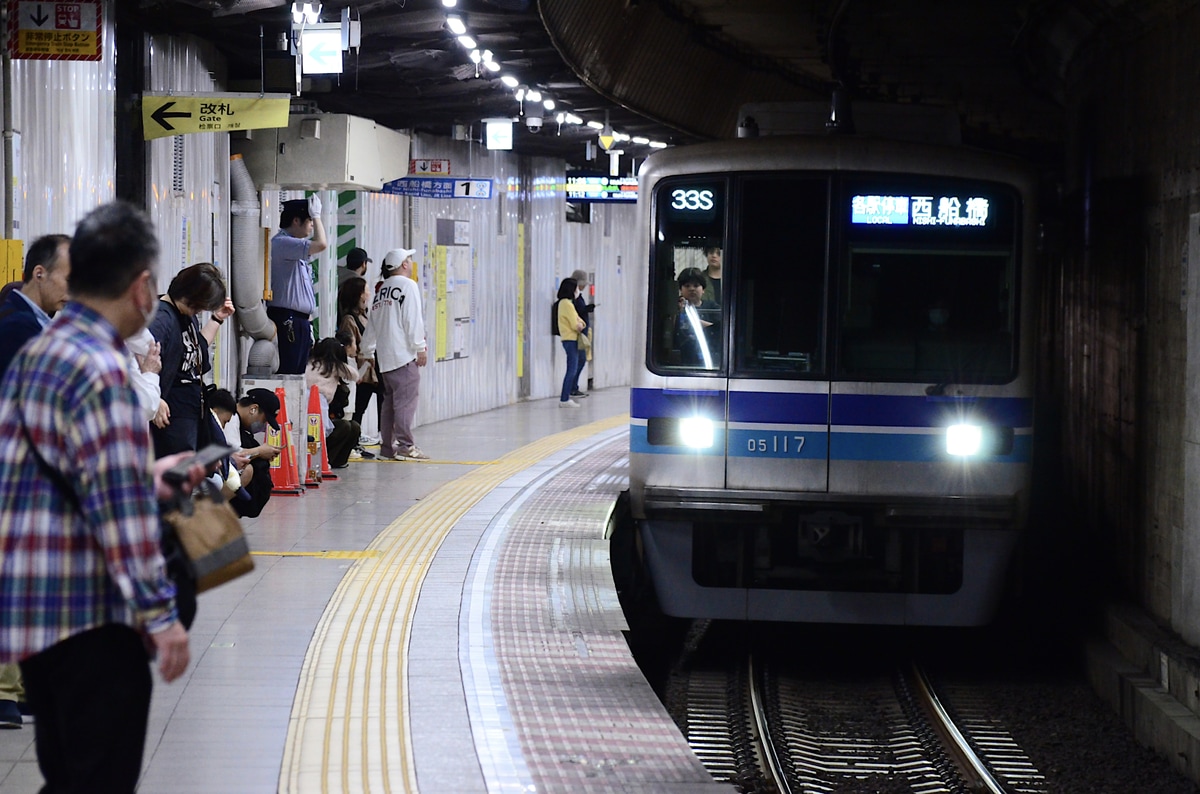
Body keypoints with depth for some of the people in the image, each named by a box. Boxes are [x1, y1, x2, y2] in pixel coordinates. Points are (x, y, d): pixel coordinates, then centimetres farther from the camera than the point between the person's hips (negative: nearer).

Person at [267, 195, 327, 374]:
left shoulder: (293, 246, 20)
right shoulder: (281, 243, -12)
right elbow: (321, 244, -24)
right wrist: (316, 215, -9)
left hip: (299, 320, 10)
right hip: (286, 319, -10)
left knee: (298, 372, 8)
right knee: (287, 372, -13)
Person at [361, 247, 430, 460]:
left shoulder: (382, 289, 16)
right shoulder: (408, 285, -5)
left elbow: (373, 323, 18)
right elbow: (413, 319, -12)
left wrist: (368, 351, 24)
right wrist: (420, 347, -8)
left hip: (384, 355, 8)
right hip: (403, 354, -8)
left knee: (390, 399, 10)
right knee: (406, 400, -8)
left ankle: (387, 446, 9)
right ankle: (404, 445, -12)